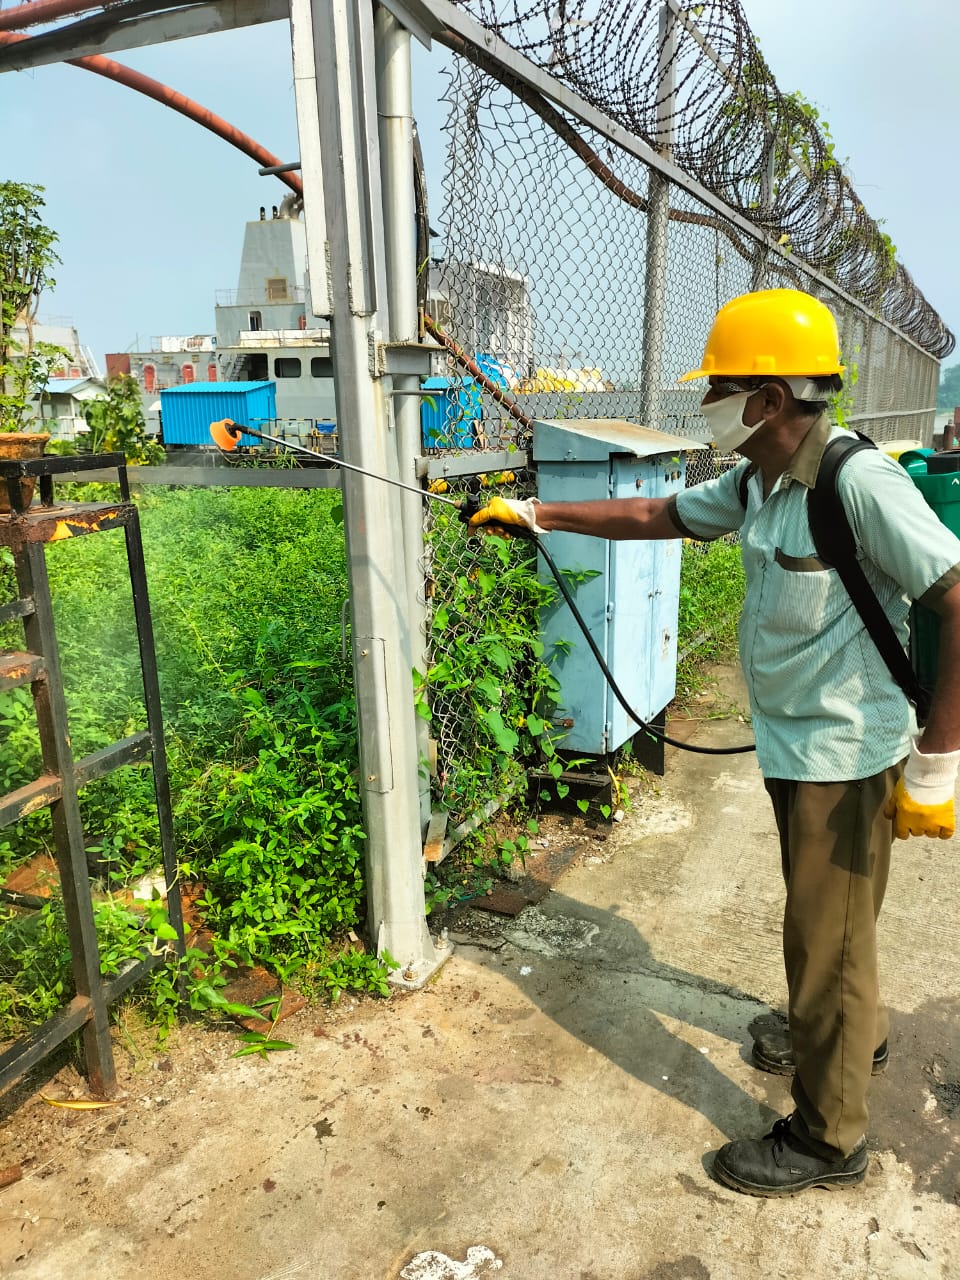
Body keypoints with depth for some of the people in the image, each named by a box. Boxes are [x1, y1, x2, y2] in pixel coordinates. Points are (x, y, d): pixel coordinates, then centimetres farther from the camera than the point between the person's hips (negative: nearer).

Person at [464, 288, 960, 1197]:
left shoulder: (860, 483, -24)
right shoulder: (758, 481, 2)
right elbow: (656, 516, 13)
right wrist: (534, 514, 11)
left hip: (845, 753, -8)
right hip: (791, 745, 8)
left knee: (827, 934, 6)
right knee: (820, 914, 26)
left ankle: (828, 1137, 26)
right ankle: (850, 1034, 52)